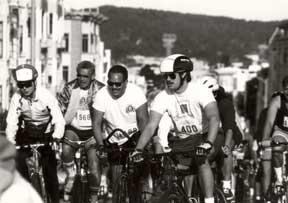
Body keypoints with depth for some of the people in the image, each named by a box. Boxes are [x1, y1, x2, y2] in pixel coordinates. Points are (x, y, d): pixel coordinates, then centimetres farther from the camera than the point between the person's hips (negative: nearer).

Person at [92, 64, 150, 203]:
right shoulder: (101, 95, -14)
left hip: (134, 136, -2)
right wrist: (101, 145, -29)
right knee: (116, 180, 0)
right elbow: (96, 123, -14)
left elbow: (143, 120, -21)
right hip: (114, 142, 2)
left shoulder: (136, 92, -18)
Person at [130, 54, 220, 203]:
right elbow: (151, 126, -19)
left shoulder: (200, 91, -22)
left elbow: (214, 118, -35)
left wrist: (208, 143, -52)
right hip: (182, 141, 4)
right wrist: (138, 149, -35)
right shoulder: (163, 97, -13)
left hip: (204, 136, -4)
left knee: (202, 161, -31)